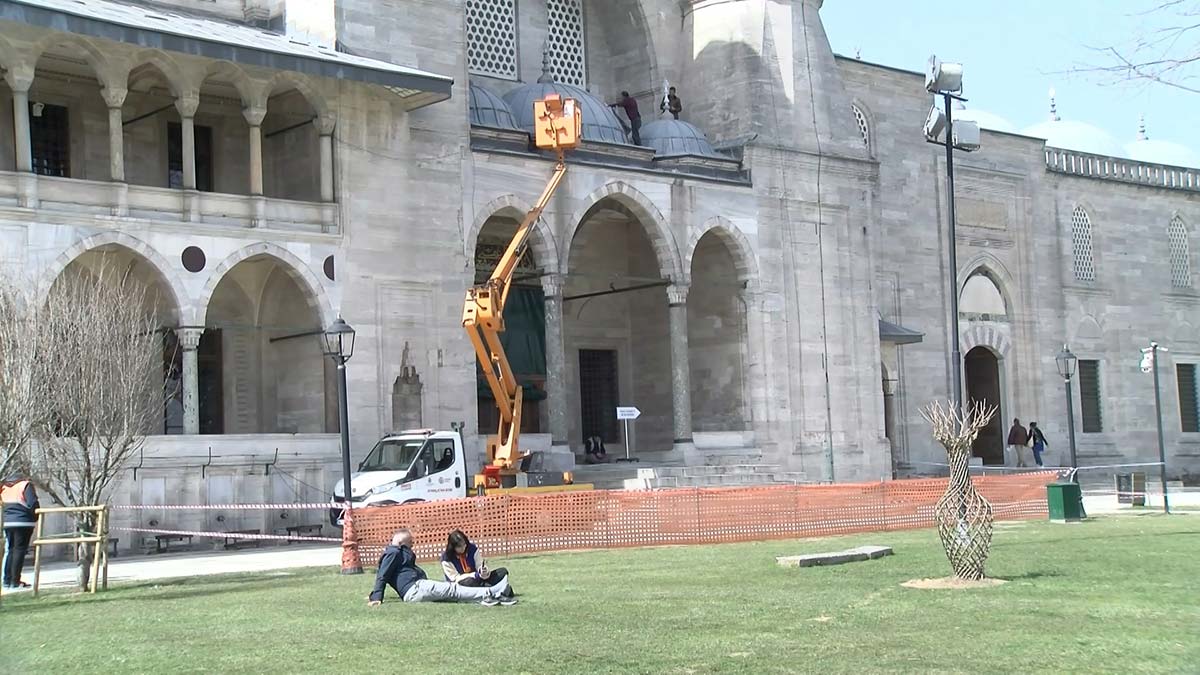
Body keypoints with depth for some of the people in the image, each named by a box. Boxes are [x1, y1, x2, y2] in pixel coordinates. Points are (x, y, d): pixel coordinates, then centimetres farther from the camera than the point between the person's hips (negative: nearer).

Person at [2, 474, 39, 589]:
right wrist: (36, 517, 1)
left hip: (7, 523, 6)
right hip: (23, 522, -6)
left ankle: (7, 580, 12)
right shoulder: (26, 485, -2)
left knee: (9, 550, 13)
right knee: (19, 550, -4)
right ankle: (15, 581, -7)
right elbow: (33, 503, -13)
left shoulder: (4, 488, 17)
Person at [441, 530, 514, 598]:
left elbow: (480, 566, -5)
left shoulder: (472, 549, -5)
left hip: (477, 579, 5)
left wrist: (484, 571, -31)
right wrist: (476, 575, -29)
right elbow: (456, 578, -18)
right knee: (470, 582, -40)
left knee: (503, 571, -9)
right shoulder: (446, 558, -15)